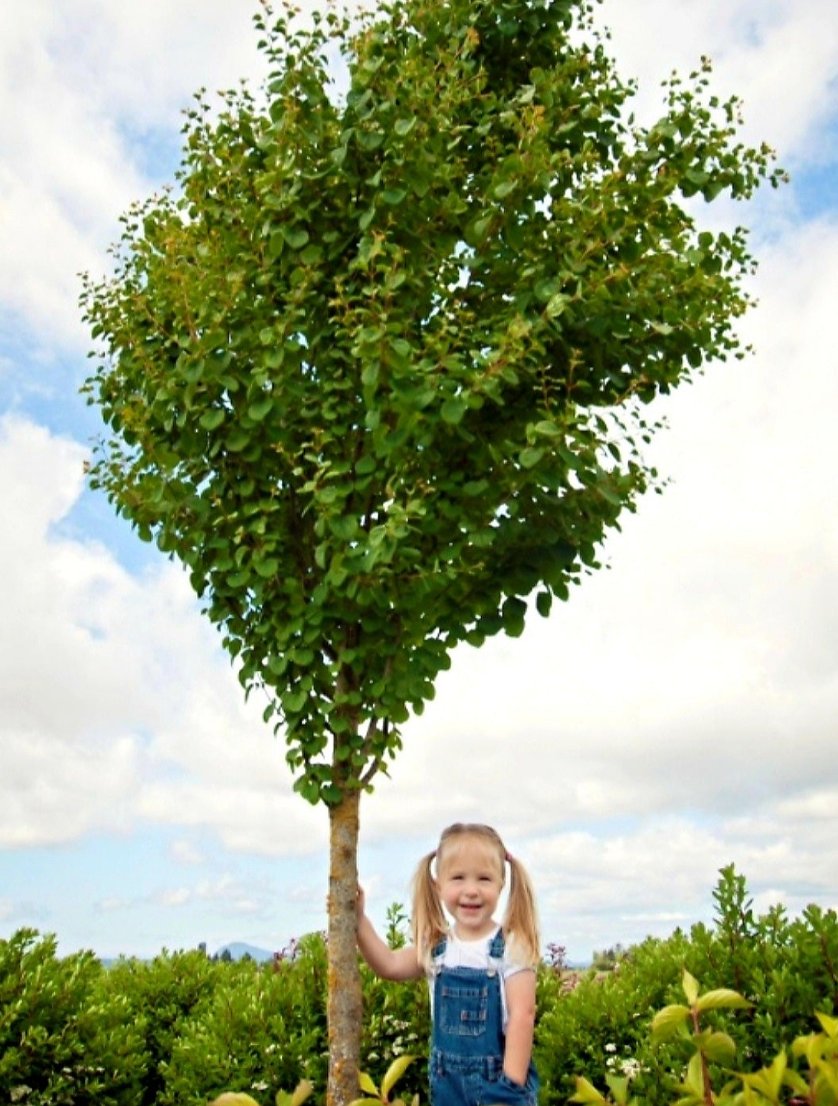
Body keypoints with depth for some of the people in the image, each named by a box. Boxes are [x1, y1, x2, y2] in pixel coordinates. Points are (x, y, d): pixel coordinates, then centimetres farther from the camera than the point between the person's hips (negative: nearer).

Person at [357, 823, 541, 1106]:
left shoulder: (510, 947, -14)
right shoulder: (437, 946, 1)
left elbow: (522, 1015, -16)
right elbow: (389, 965, 7)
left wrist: (513, 1083, -19)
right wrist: (358, 918, -3)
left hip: (500, 1080, -4)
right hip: (448, 1083, 5)